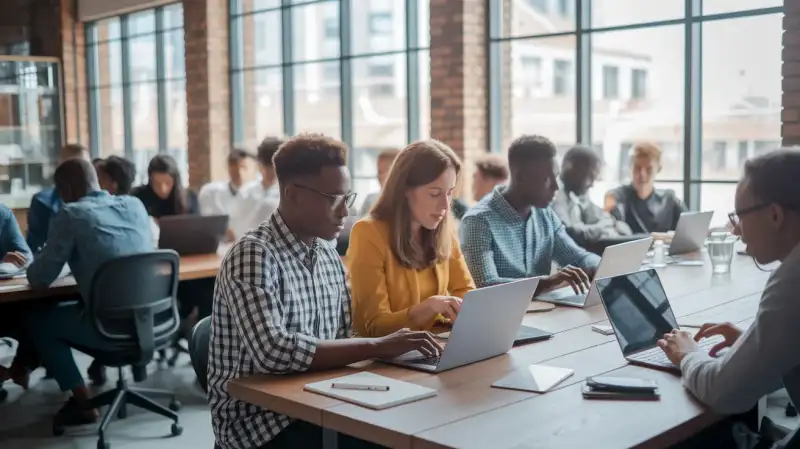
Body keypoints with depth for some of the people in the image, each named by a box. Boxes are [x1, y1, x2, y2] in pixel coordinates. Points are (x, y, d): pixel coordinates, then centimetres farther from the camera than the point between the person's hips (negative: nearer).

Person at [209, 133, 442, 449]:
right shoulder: (252, 256, -16)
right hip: (259, 421, -7)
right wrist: (377, 346, -26)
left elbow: (341, 343, 8)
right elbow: (273, 351, -29)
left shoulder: (329, 256, 8)